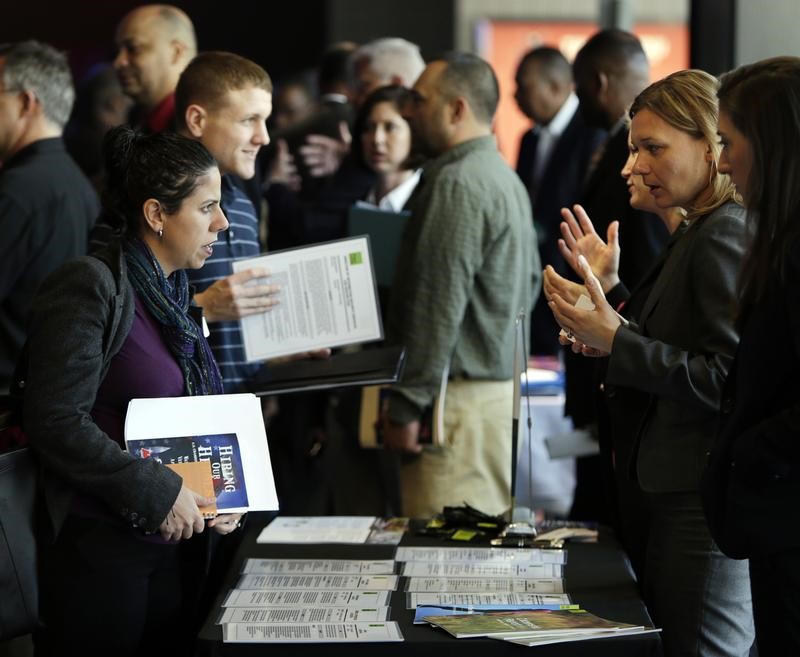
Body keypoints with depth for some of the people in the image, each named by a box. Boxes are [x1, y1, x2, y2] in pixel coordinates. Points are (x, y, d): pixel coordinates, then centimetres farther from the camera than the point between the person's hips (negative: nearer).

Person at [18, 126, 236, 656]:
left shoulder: (173, 294, 13)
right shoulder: (90, 287, -12)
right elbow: (57, 422, -19)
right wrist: (156, 494, -18)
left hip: (176, 546, 8)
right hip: (102, 548, -8)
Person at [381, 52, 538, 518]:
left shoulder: (458, 183, -15)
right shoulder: (505, 177, 17)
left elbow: (438, 304, -19)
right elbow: (530, 284, 23)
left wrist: (406, 407, -16)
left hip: (463, 400, -10)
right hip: (503, 387, 10)